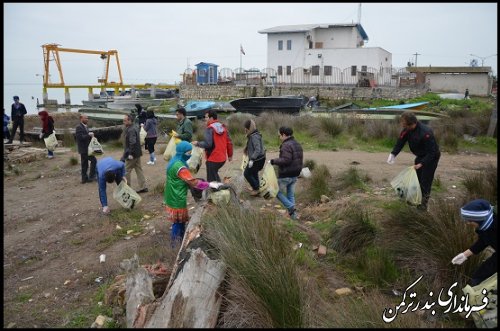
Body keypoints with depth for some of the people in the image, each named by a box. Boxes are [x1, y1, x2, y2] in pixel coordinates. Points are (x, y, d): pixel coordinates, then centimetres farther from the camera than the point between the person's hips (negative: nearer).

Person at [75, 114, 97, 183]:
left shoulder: (85, 127, 15)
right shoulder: (79, 127, -14)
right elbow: (80, 137, -24)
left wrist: (91, 136, 4)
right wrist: (89, 135, -20)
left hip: (86, 148, 10)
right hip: (84, 149, -10)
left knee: (84, 164, 13)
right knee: (94, 160, -9)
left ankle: (84, 178, 19)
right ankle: (91, 176, -2)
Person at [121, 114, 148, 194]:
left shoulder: (131, 130, -20)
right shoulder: (134, 127, 11)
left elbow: (132, 142, -27)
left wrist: (130, 154, -25)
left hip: (132, 154, -10)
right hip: (137, 153, 10)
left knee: (127, 171, 2)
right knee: (139, 170, 12)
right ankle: (143, 187, 15)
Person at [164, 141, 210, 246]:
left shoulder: (175, 161, 6)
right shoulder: (180, 167, -26)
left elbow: (187, 180, 13)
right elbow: (193, 182, -24)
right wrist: (208, 185, -15)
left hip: (174, 196, 10)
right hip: (177, 199, -10)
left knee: (181, 220, 21)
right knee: (178, 221, 5)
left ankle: (182, 239, 34)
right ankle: (175, 242, 17)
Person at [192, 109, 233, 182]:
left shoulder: (210, 128, -14)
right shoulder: (223, 127, 8)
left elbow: (208, 144, -22)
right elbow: (229, 142, 8)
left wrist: (197, 143, -6)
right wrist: (230, 155, 17)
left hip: (213, 159, -8)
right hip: (222, 158, 8)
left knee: (212, 180, 1)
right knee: (214, 174, 26)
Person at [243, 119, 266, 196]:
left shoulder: (254, 136, -23)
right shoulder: (252, 135, 7)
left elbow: (258, 150, -29)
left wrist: (252, 159, -30)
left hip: (257, 160, -10)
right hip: (260, 158, 10)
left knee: (247, 173, 3)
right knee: (254, 173, 22)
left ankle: (256, 188, 12)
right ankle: (256, 188, 36)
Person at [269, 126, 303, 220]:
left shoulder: (286, 145, -19)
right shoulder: (297, 144, 12)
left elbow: (286, 160, -29)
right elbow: (300, 160, 15)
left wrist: (273, 161, -19)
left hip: (285, 176, -9)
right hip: (295, 175, 9)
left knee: (278, 192, 7)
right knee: (291, 195, 14)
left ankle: (291, 208, -3)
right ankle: (293, 214, 15)